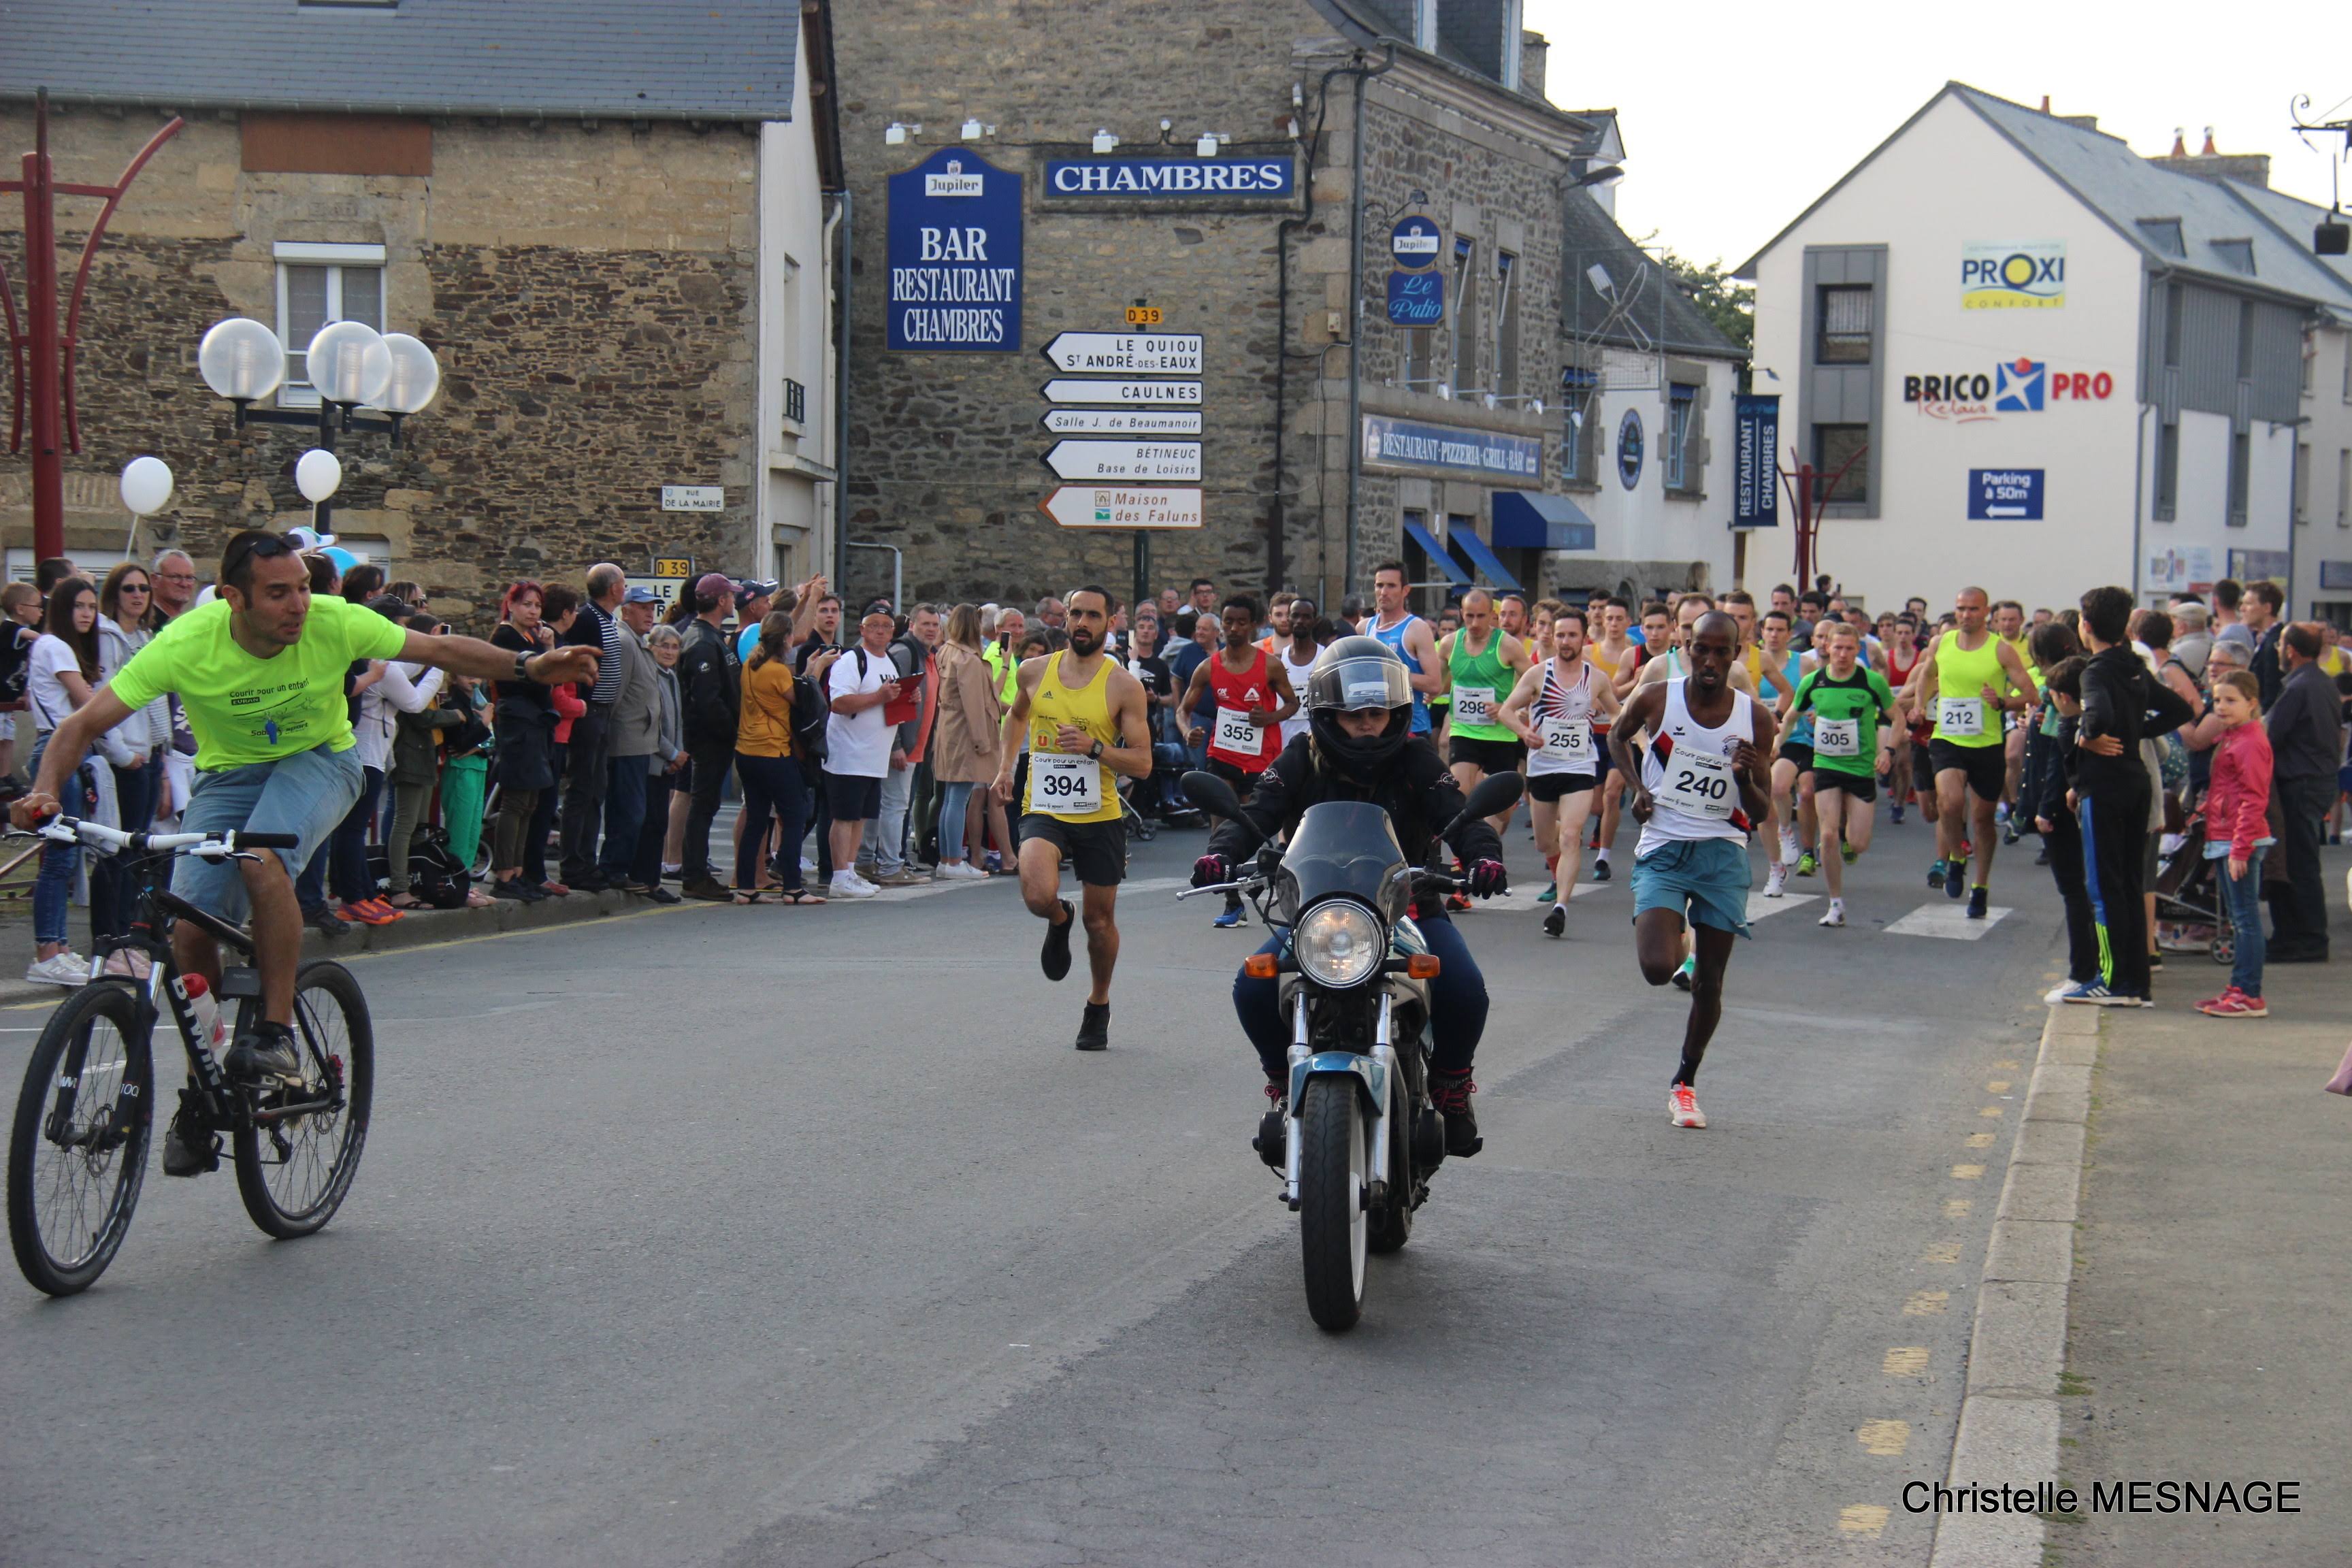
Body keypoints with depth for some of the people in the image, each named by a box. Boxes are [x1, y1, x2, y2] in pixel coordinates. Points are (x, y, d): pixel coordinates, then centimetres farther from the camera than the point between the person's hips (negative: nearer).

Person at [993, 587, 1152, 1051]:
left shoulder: (1123, 686, -5)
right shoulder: (1034, 671, 3)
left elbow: (1143, 763, -6)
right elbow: (1016, 716, 26)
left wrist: (1094, 748, -21)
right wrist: (1005, 765, 14)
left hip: (1100, 817, 0)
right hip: (1044, 811, 1)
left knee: (1100, 921, 9)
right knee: (1038, 895, -26)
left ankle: (1099, 1006, 35)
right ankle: (1059, 921, 13)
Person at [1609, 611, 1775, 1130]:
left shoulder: (1755, 718, -1)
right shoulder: (1656, 699, -5)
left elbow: (1760, 813, 3)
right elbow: (1617, 736, 19)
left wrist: (1746, 778, -18)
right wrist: (1637, 787, 3)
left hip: (1722, 853, 1)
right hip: (1663, 848, -1)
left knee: (1709, 981, 4)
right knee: (1658, 968, -19)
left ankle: (1685, 1083, 23)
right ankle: (1676, 943, 19)